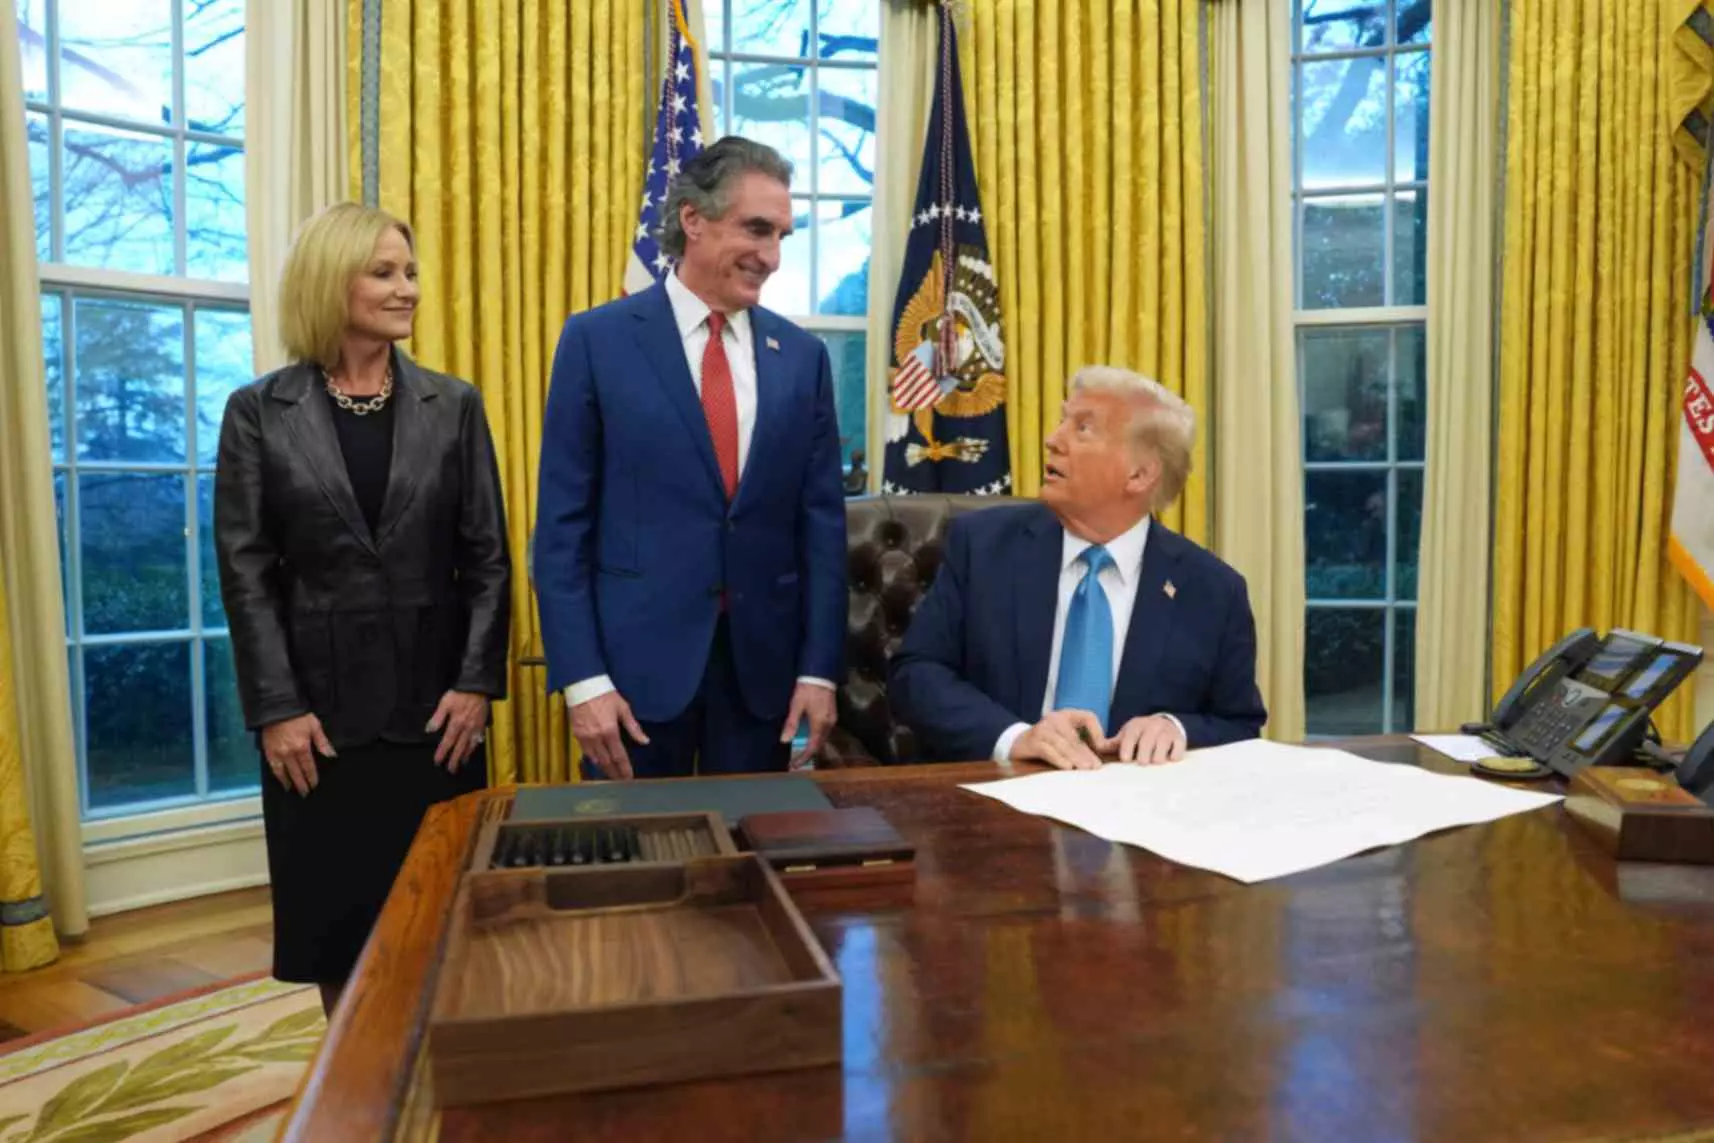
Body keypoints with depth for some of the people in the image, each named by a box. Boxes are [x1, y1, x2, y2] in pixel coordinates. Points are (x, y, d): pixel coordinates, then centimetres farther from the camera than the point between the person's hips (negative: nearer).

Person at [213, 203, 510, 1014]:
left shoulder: (454, 406, 5)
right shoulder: (258, 412, 1)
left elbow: (488, 557, 1)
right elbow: (245, 570, -2)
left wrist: (477, 681, -7)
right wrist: (276, 707, -9)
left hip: (434, 702, 1)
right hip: (321, 707, 0)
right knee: (335, 913, 10)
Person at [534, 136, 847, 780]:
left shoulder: (802, 355, 5)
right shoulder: (598, 340, -3)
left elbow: (822, 521, 5)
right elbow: (562, 524, -4)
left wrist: (820, 668, 0)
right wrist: (581, 677, -10)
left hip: (765, 660, 3)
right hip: (638, 655, -2)